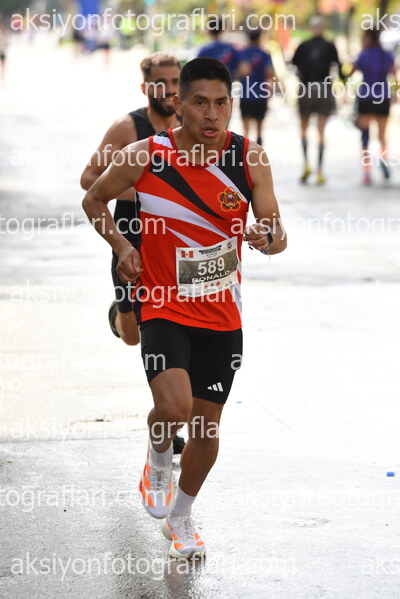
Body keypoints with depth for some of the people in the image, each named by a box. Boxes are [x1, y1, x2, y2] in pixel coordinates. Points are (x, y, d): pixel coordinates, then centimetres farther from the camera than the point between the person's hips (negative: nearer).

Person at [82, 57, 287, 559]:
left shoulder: (250, 158, -8)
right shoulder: (144, 157, -13)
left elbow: (278, 235, -5)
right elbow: (94, 200, 5)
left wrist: (267, 237, -28)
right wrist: (120, 245, -10)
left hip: (222, 313, 3)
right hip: (163, 307, -3)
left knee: (207, 424, 10)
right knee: (175, 407, -25)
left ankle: (180, 517, 36)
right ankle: (157, 459, 12)